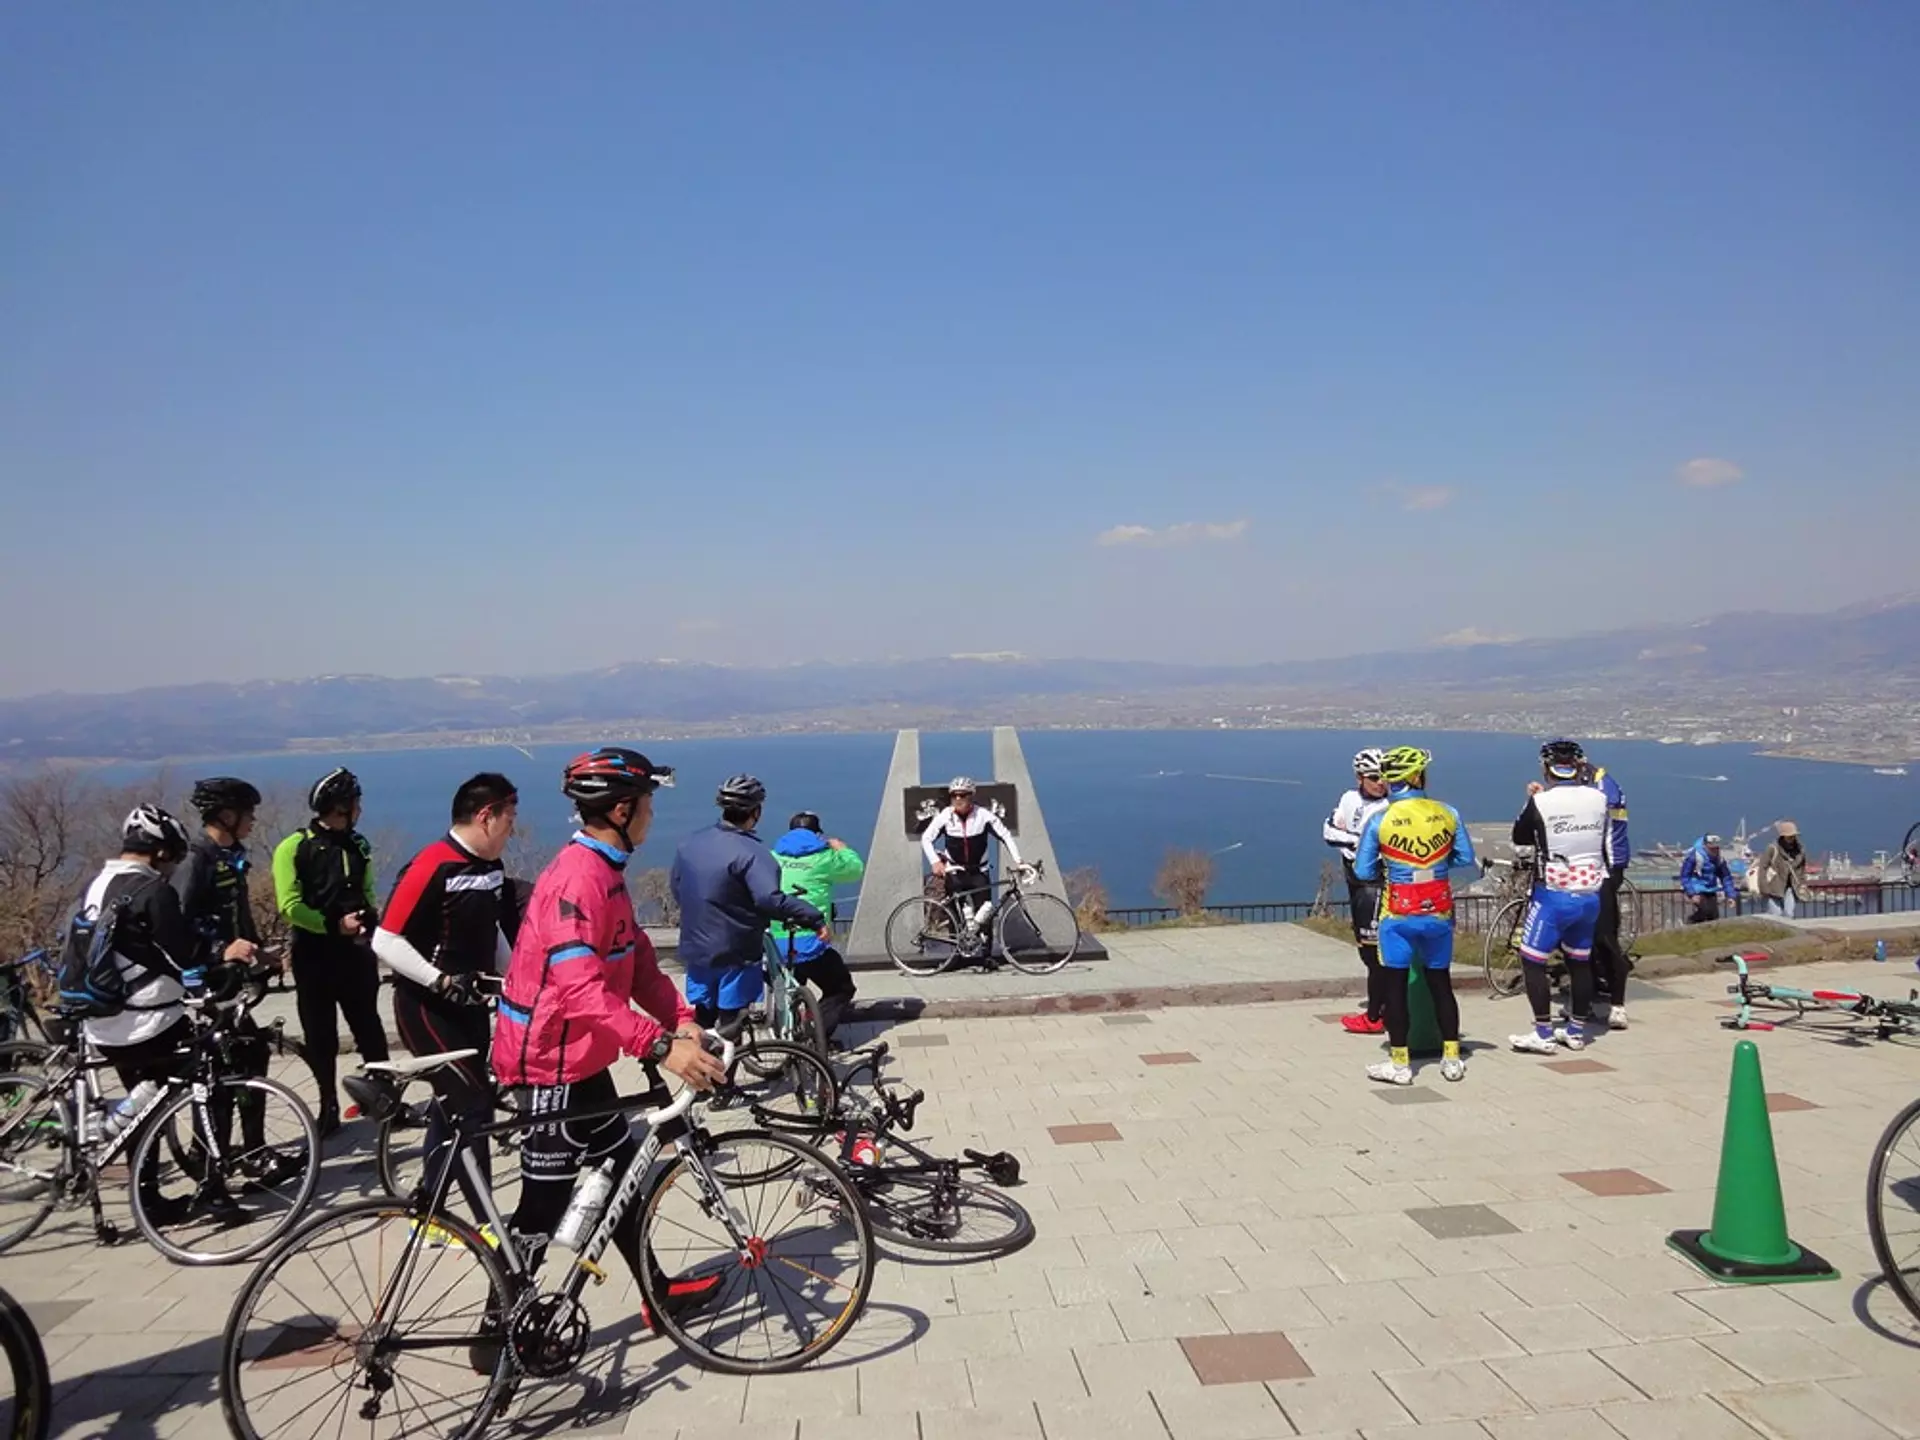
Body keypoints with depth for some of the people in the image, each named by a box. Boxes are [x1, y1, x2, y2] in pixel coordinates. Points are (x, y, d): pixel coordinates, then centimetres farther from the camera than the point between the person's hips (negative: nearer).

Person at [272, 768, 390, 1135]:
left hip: (355, 951, 3)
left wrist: (370, 919, -4)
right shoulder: (293, 848, -8)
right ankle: (328, 1105, 17)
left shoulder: (357, 845, 7)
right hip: (314, 955, -3)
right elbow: (290, 906, -12)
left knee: (369, 1028, 5)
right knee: (320, 1035, 6)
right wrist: (334, 925, -19)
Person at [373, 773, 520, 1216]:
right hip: (428, 1008, -8)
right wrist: (441, 980, -25)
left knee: (453, 1105, 15)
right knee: (473, 1107, -9)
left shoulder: (491, 868, 4)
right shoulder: (431, 866, -20)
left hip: (471, 1006, 8)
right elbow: (385, 941, -21)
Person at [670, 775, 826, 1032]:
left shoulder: (689, 844, 3)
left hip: (695, 951, 6)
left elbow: (676, 890, 14)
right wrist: (814, 918, -28)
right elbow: (770, 899, -33)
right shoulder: (751, 852, -20)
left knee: (703, 1025, 19)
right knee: (729, 1028, 5)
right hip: (735, 955, -6)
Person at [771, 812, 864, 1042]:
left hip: (776, 944, 4)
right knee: (841, 988, 12)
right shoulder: (823, 858, -3)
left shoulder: (773, 857, 6)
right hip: (810, 943, -4)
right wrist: (840, 847, 30)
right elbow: (856, 868, 13)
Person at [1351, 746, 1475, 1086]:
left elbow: (1363, 871, -4)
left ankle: (1399, 1063, 10)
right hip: (1439, 912, 3)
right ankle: (1452, 1058, 21)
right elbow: (1466, 858, 6)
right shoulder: (1447, 814, -3)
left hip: (1398, 914, -2)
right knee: (1441, 983, 15)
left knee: (1396, 985, 6)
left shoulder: (1379, 819, -9)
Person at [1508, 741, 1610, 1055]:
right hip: (1590, 895, 5)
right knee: (1580, 961, 17)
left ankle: (1544, 1035, 4)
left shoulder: (1540, 801, -14)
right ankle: (1577, 1032, 25)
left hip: (1553, 895, -5)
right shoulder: (1598, 798, -2)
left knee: (1532, 961, 4)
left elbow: (1520, 837, 1)